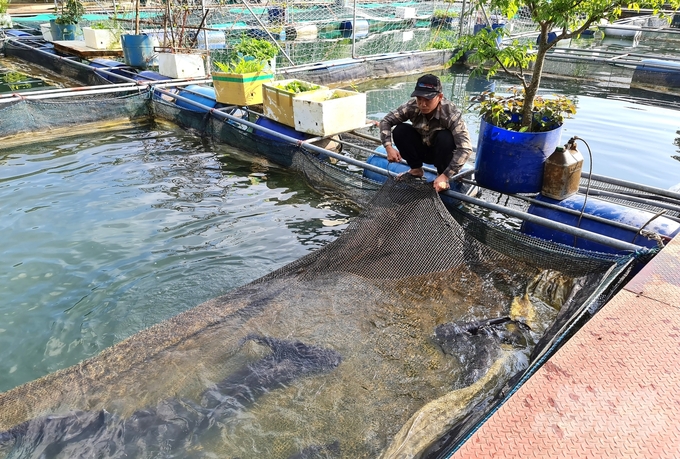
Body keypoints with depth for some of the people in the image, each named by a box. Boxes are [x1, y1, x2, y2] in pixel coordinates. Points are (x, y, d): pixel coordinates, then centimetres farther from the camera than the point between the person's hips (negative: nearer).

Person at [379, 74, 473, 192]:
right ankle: (416, 169, 0)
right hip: (421, 149, 3)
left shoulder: (451, 113, -33)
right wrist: (388, 147, -30)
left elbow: (466, 148, -39)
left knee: (445, 137, -34)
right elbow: (386, 121, -14)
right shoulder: (412, 106, -23)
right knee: (399, 131, -21)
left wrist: (445, 176, -46)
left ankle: (441, 175, -10)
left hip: (442, 153, -3)